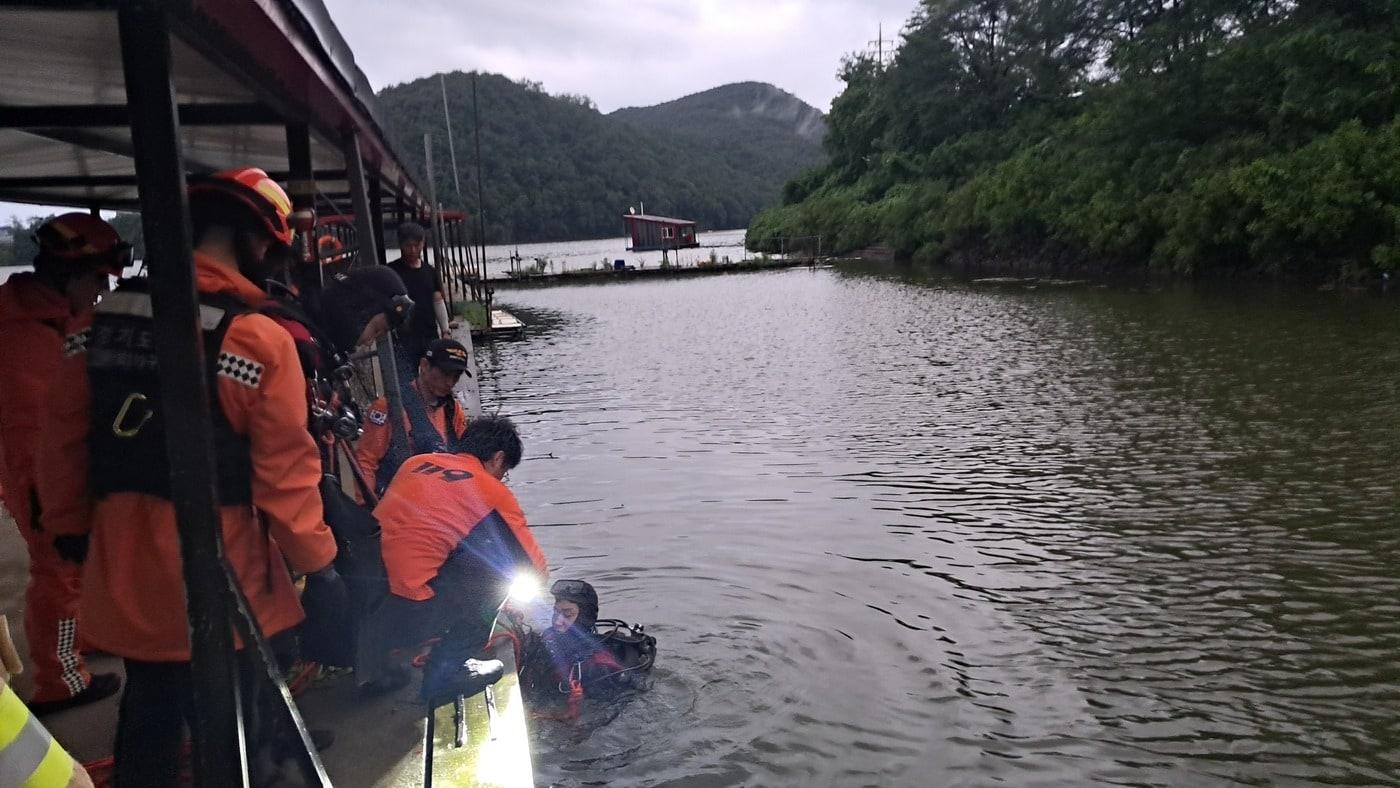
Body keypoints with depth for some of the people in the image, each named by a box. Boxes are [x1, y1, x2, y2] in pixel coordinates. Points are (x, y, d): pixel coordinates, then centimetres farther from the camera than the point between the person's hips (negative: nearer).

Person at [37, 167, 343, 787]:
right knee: (235, 731, 11)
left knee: (147, 710, 24)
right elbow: (285, 472, -15)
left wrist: (72, 522, 21)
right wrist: (316, 561, -3)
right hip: (219, 571, -6)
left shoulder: (107, 319, 1)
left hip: (124, 563, 6)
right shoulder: (259, 338, -17)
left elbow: (67, 439, 7)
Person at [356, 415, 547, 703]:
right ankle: (444, 674, 10)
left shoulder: (417, 462, 15)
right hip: (407, 617, -7)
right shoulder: (492, 491, 2)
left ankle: (373, 667, 26)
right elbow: (534, 565, 11)